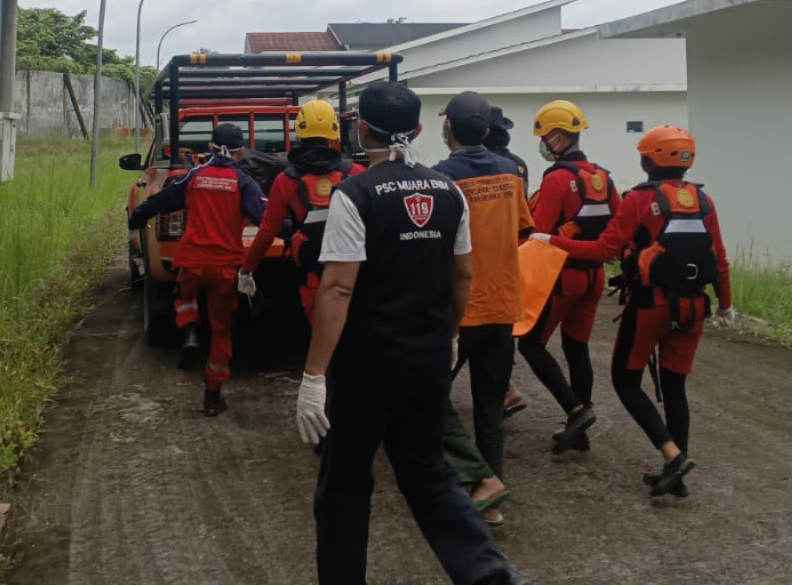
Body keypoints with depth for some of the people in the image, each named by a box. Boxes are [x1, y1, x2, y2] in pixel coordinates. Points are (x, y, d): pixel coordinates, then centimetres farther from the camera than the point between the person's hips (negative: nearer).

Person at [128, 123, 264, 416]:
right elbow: (266, 217, -17)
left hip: (192, 260, 1)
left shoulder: (194, 177, 4)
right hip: (226, 265, -1)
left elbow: (157, 202, 15)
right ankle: (213, 395, 12)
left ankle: (189, 333, 2)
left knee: (185, 295, 33)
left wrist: (136, 218, 31)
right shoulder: (242, 182, -2)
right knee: (221, 330, 11)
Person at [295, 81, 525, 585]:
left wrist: (314, 375, -21)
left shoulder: (355, 194, -14)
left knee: (346, 482, 11)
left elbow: (338, 288, -21)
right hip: (430, 356, 6)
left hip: (369, 358, -6)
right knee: (426, 469, 18)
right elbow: (462, 276, 12)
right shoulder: (448, 192, 4)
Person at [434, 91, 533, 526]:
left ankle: (482, 477, -5)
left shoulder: (442, 176, -14)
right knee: (490, 403, 13)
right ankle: (490, 501, 18)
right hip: (502, 305, 6)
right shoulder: (509, 172, 4)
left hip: (457, 307, -6)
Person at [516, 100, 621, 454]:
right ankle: (578, 430, 19)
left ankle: (576, 410, -8)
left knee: (531, 343, 3)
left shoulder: (557, 178, -16)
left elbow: (538, 233, -17)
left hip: (562, 275, -8)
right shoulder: (601, 177, 8)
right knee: (577, 347, 14)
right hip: (593, 276, 8)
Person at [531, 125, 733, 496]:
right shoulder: (702, 201, 4)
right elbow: (719, 259, 7)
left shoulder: (640, 199, -10)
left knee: (626, 380, 9)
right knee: (674, 387, 14)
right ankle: (676, 475, 16)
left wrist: (553, 241, -4)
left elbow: (604, 249, -12)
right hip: (692, 306, 5)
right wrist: (725, 303, 21)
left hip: (650, 303, -5)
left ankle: (673, 454, -5)